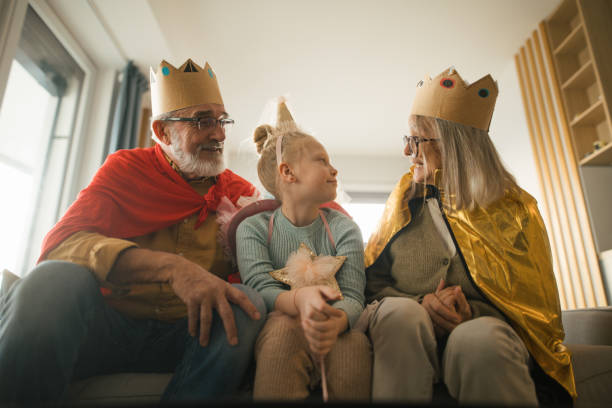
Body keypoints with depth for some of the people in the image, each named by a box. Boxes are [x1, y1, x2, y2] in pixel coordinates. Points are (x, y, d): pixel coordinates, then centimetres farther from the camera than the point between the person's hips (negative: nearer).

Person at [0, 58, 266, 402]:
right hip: (107, 323, -1)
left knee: (249, 303, -27)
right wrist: (171, 266, -30)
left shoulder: (239, 192, 8)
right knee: (55, 280, -30)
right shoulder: (127, 168, 3)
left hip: (189, 334, 2)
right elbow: (61, 243, -14)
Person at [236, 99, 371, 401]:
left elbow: (353, 296, -9)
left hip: (335, 335, 2)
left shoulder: (343, 229, 4)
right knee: (283, 327, -34)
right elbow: (260, 289, -14)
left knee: (355, 340, -31)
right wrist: (299, 299, -38)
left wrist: (336, 321, -34)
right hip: (270, 338, -1)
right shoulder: (253, 228, 0)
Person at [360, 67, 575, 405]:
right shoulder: (402, 204, 12)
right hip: (402, 333, 2)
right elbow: (373, 282, 6)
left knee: (479, 338, -36)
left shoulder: (514, 209, 7)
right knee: (399, 312, -33)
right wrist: (419, 305, -15)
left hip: (485, 331, -1)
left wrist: (474, 313, -15)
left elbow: (533, 302, 6)